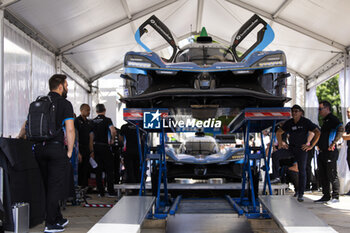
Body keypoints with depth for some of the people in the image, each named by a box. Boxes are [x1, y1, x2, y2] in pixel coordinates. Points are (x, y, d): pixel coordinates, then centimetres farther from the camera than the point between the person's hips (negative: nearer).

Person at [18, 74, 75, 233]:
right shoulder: (65, 104, -3)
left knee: (48, 185, 15)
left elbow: (26, 126, 15)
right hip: (56, 148, -5)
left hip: (38, 148, 6)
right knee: (55, 186, 0)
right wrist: (69, 152, -2)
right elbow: (70, 130, -10)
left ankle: (58, 219, 25)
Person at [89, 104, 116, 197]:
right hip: (105, 147, -4)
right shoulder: (107, 120, -6)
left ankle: (101, 192, 7)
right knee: (109, 170, 3)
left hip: (96, 147, 4)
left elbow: (91, 137, 7)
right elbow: (113, 130, -25)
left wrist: (91, 151, 9)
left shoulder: (93, 121, 8)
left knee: (98, 170, 7)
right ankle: (110, 192, 2)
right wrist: (112, 139, -6)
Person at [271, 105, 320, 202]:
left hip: (301, 149, -4)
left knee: (302, 171, -6)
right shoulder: (289, 123, 5)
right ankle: (276, 177, -9)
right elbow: (278, 132, 18)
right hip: (291, 148, 4)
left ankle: (300, 194, -2)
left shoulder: (306, 122, -8)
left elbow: (317, 133, -13)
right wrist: (281, 144, 10)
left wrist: (311, 146, -14)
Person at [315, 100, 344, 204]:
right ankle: (326, 196, 17)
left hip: (330, 152, -10)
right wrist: (319, 144, 20)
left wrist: (334, 143, -29)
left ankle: (335, 197, 1)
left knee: (332, 175, -5)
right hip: (323, 152, 10)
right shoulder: (325, 121, 20)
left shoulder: (333, 119, -10)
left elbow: (341, 129, -28)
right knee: (323, 176, 11)